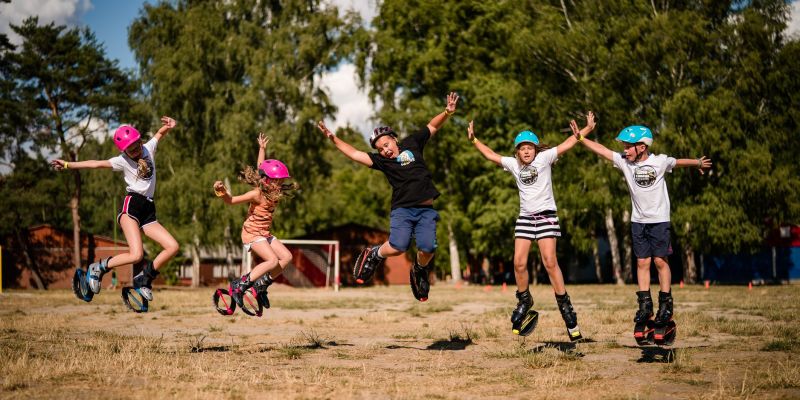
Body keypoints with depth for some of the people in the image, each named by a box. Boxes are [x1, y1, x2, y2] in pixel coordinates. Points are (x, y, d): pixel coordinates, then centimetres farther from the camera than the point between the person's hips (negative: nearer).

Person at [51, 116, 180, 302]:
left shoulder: (149, 148, 12)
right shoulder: (122, 161, 1)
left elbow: (161, 132, 21)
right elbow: (96, 163, -2)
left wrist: (169, 125, -2)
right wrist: (68, 165, -6)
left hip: (148, 211, 6)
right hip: (131, 206, -6)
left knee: (173, 247, -8)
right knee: (137, 255, -22)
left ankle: (144, 279, 6)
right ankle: (99, 268, -1)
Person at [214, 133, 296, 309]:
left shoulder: (273, 192, 3)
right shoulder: (257, 194, -20)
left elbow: (261, 169, 19)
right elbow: (231, 201, -16)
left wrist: (262, 149, 29)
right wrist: (222, 192, -36)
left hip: (265, 234, 9)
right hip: (252, 233, -9)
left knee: (286, 257, -1)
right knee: (272, 260, -24)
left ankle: (261, 286, 5)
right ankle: (240, 285, -18)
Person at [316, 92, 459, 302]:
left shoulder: (412, 143, 12)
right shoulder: (380, 160, 7)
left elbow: (433, 126, 18)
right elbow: (354, 154, 2)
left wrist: (447, 112, 2)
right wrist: (334, 139, -5)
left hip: (426, 210, 2)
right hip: (402, 209, -2)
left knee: (427, 249, -15)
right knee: (397, 247, -22)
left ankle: (419, 271, 19)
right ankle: (374, 255, 11)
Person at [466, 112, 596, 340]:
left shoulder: (544, 159, -3)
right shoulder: (513, 164, 9)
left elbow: (566, 145, -10)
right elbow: (490, 155, 18)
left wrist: (586, 130, -17)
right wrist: (474, 140, 17)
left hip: (546, 215, -4)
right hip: (525, 217, 4)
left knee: (550, 262, -13)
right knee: (519, 263, -3)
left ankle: (564, 305, -4)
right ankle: (524, 301, 17)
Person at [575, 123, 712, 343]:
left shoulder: (659, 161, -9)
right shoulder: (624, 161, -3)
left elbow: (678, 162, -4)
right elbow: (602, 150, -4)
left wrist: (697, 163, -13)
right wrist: (580, 138, -7)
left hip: (659, 219, -3)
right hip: (638, 221, 3)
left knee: (660, 260, -2)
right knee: (642, 262, 3)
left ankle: (666, 304, 5)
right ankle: (645, 305, 7)